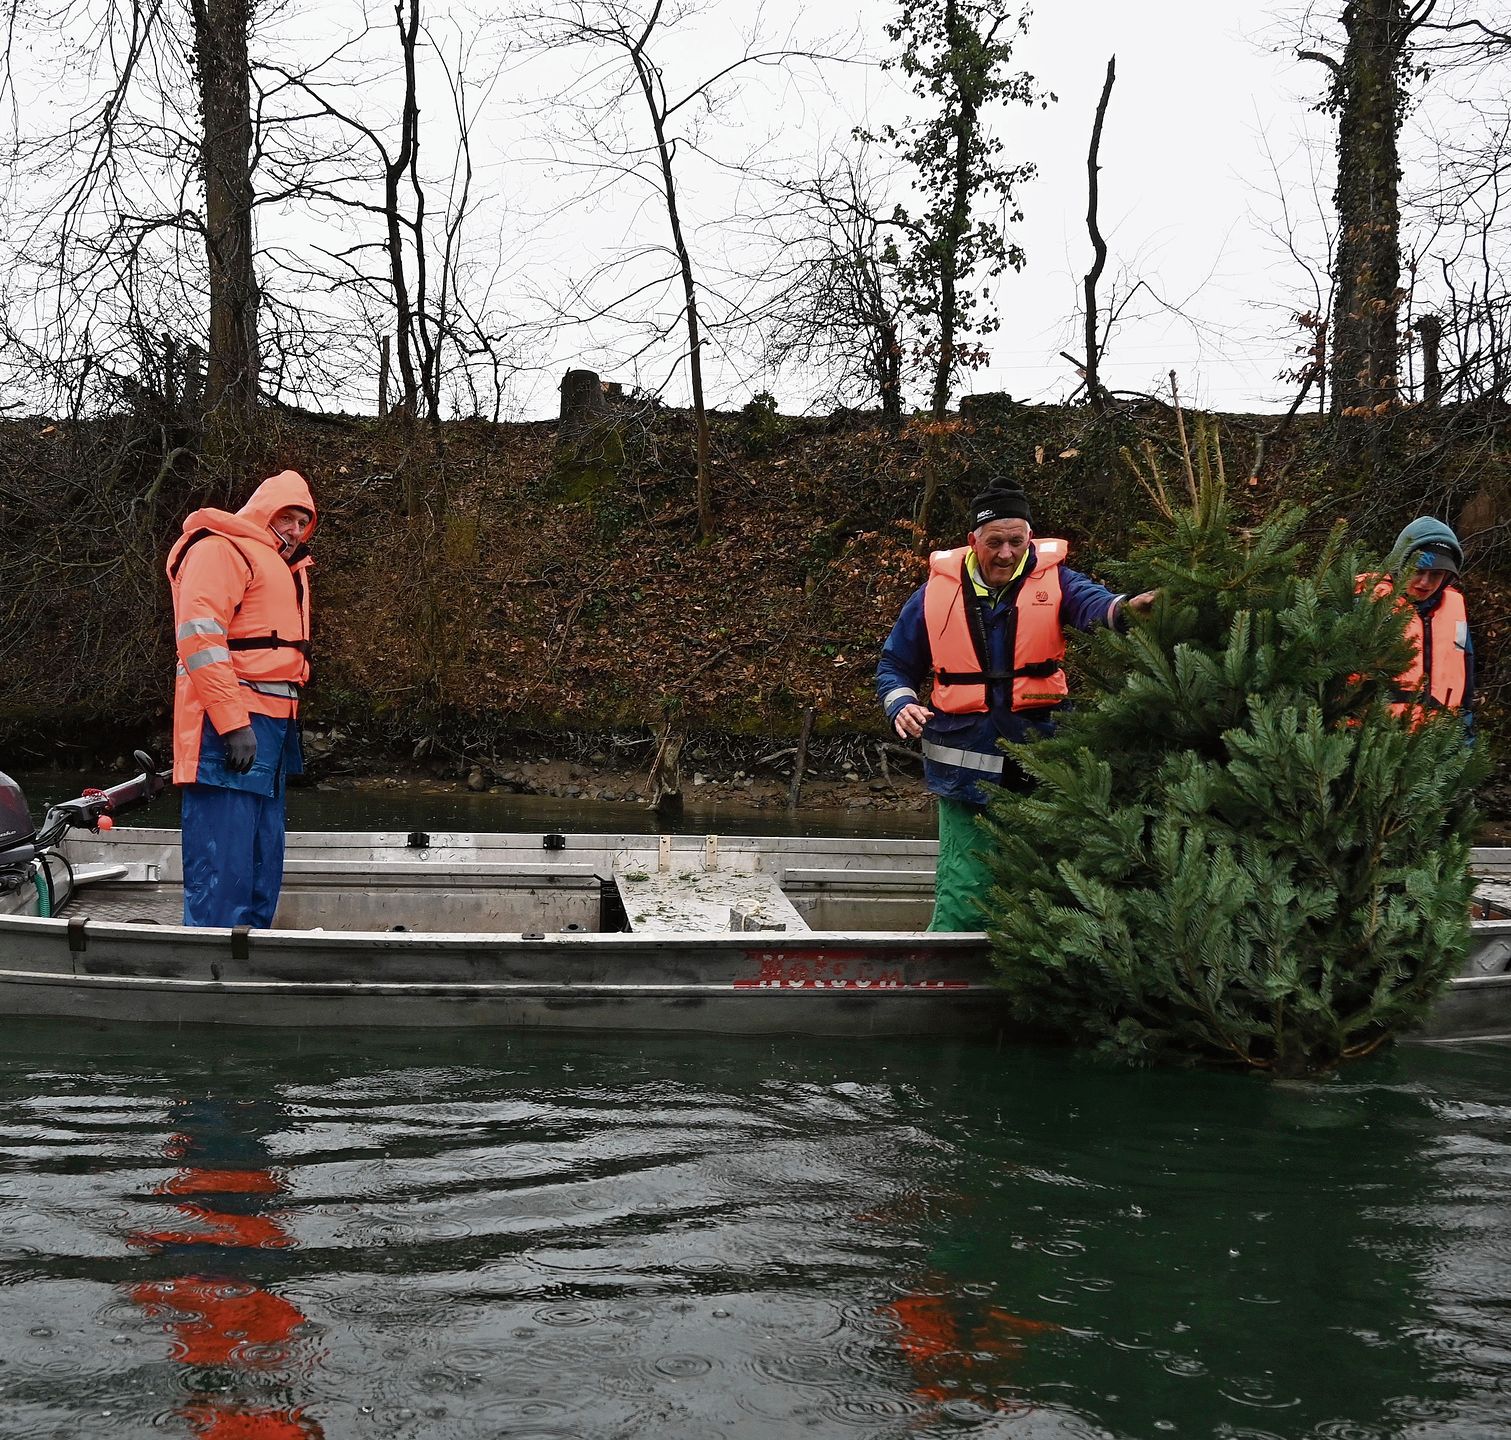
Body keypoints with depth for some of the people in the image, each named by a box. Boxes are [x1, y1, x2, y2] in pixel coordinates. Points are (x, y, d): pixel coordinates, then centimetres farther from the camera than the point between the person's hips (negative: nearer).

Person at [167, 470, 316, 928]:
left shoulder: (281, 567, 24)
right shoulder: (222, 549, -5)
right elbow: (199, 637, -17)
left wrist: (288, 727, 16)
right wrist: (234, 723, -22)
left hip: (270, 725, 10)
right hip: (230, 726, -10)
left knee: (262, 862, 14)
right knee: (223, 860, -11)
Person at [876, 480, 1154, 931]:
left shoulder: (1052, 577, 1)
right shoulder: (937, 592, 4)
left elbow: (1090, 601, -22)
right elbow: (894, 667, 14)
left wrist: (1122, 607, -45)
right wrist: (902, 705, -6)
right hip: (966, 770, 0)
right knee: (963, 896, -2)